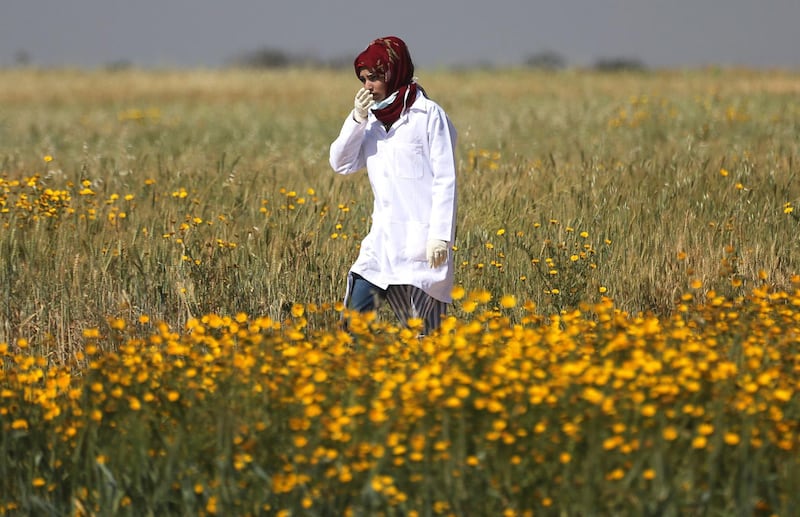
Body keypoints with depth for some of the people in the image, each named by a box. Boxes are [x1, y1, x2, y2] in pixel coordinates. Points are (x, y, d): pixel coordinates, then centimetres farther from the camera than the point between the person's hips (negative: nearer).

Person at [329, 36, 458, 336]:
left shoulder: (429, 115, -7)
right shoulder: (372, 117, 11)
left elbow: (445, 179, -9)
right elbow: (342, 164, 7)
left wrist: (441, 235, -15)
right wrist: (357, 120, -7)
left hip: (422, 240, -6)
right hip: (384, 240, 6)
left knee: (424, 332, -5)